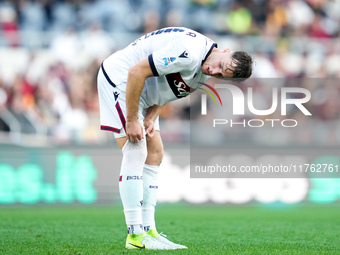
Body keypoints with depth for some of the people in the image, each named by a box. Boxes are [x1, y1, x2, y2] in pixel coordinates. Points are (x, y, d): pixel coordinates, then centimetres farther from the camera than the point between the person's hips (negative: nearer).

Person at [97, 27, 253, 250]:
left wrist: (151, 119, -8)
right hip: (119, 78, -10)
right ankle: (136, 235, -16)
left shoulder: (203, 76, 0)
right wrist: (131, 121, -24)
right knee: (136, 154, -15)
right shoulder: (190, 53, -31)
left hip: (142, 92, 10)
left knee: (155, 154, 6)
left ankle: (148, 230, 8)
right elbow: (136, 72, -30)